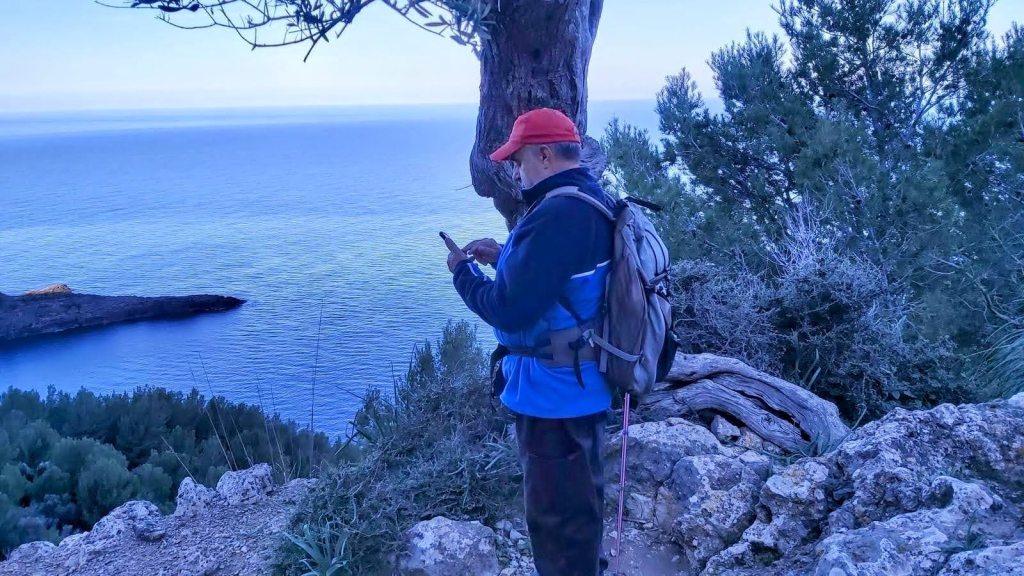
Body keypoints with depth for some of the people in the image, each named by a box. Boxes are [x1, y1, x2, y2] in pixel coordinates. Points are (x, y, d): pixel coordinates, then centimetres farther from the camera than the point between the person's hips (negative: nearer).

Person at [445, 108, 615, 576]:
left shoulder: (556, 214, -27)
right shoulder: (595, 202, 6)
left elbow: (510, 310, -26)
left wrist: (464, 272, -9)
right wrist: (505, 256, 11)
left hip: (554, 392, -10)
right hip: (583, 383, 10)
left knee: (557, 515, 6)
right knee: (580, 499, 27)